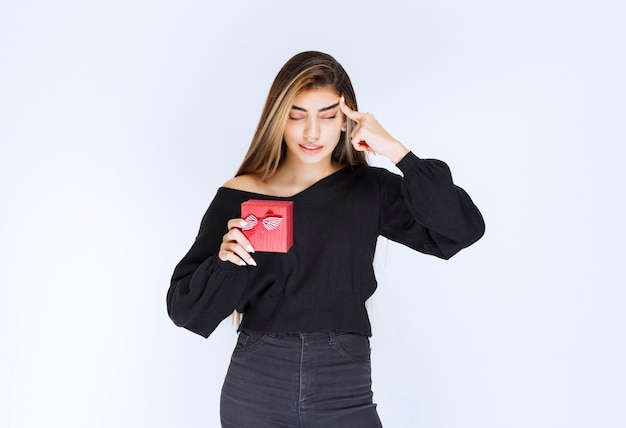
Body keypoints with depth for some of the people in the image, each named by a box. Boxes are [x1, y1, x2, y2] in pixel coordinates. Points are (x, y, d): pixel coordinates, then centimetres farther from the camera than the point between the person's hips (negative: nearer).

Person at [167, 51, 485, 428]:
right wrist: (224, 259, -22)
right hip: (255, 392, 0)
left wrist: (397, 151, -15)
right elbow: (184, 308, -1)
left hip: (345, 395, 1)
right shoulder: (239, 196, -3)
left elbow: (462, 230, -12)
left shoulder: (370, 190, 0)